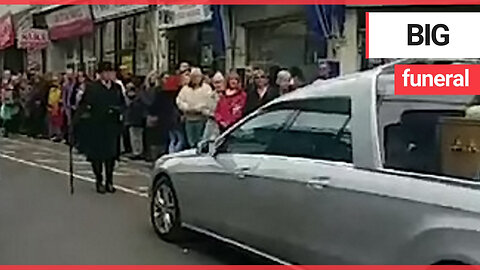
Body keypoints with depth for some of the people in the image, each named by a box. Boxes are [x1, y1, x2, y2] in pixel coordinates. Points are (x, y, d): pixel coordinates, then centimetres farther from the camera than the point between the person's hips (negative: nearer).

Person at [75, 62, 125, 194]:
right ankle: (99, 181, 15)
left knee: (111, 154, 5)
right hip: (95, 126, -3)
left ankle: (109, 181, 18)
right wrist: (80, 115, -22)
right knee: (97, 154, 3)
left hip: (112, 126, 3)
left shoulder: (117, 88, 7)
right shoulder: (92, 87, -4)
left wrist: (117, 109, -9)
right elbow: (84, 104, -8)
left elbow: (123, 105, 11)